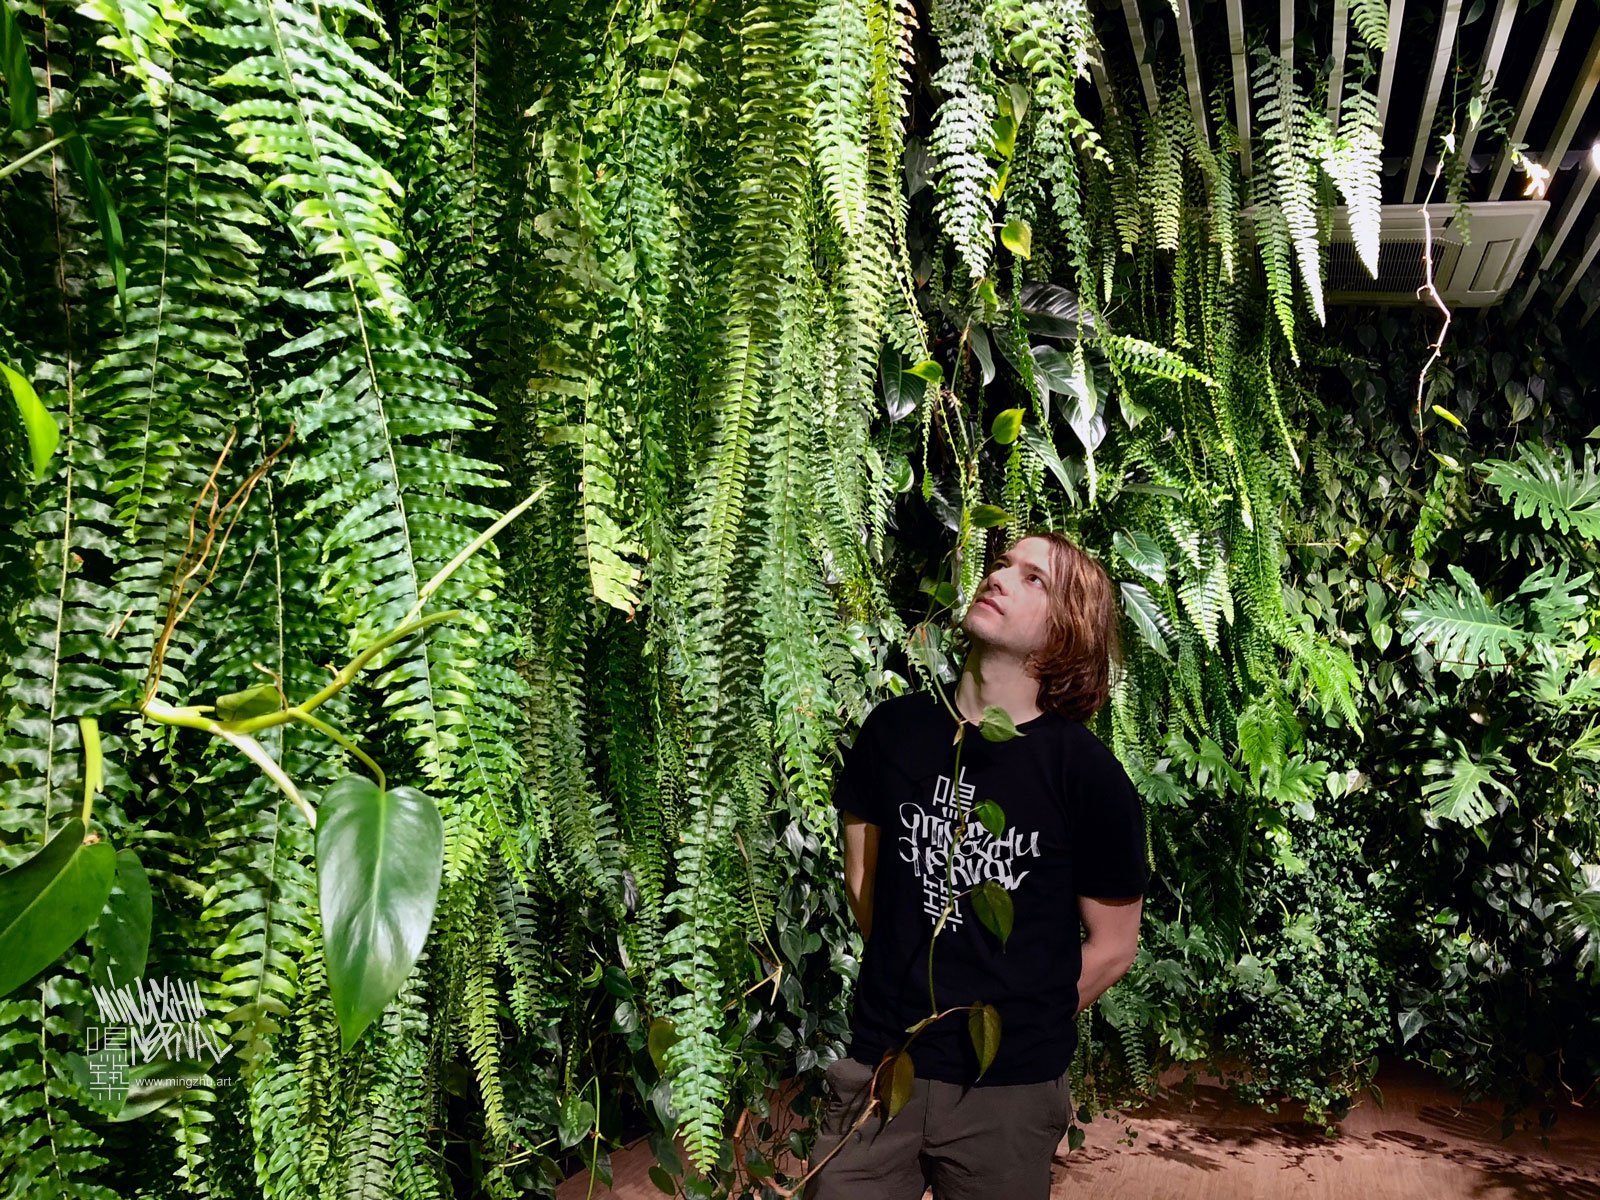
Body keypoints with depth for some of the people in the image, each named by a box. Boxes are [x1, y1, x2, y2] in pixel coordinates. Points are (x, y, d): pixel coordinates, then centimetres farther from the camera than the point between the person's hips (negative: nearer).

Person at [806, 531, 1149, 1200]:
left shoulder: (1089, 776, -11)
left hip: (1011, 1092, -2)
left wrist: (1014, 1023, 3)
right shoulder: (894, 730, -1)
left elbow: (1113, 948, -2)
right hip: (880, 1066, 2)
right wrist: (909, 984, 10)